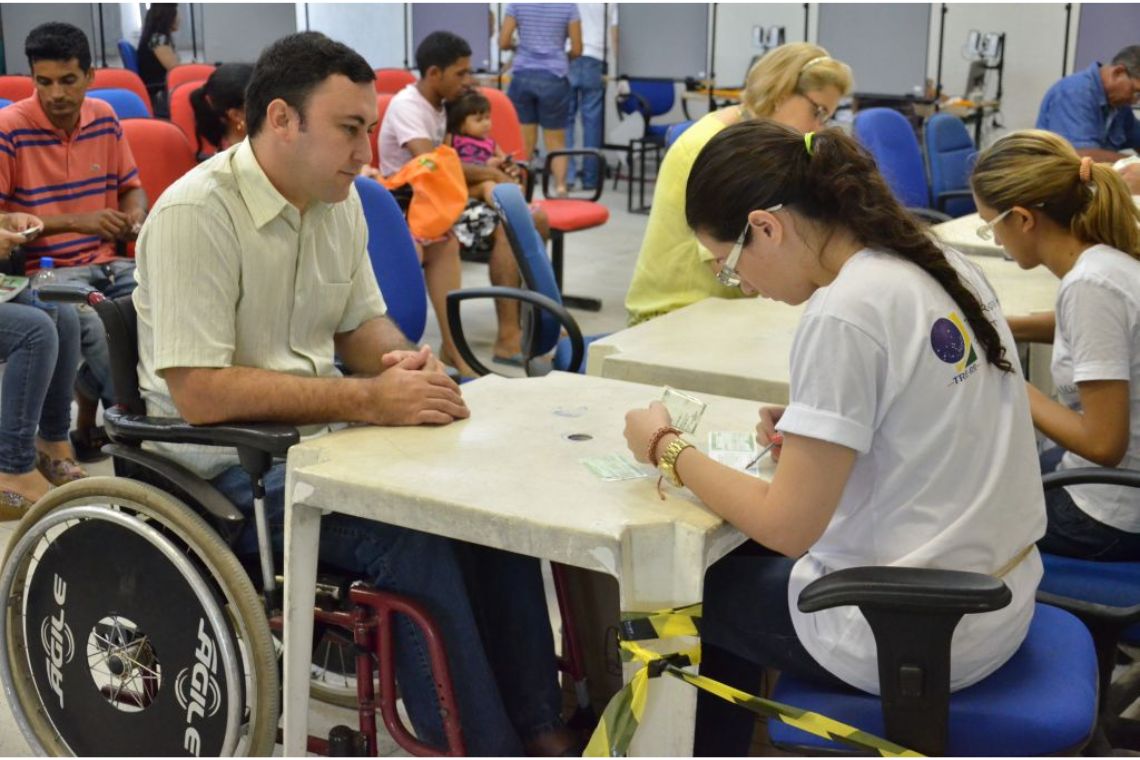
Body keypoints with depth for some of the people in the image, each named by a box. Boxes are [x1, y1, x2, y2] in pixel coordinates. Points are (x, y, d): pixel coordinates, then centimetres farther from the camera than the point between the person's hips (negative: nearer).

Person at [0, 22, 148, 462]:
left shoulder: (104, 118, 10)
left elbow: (131, 187, 23)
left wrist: (134, 217, -1)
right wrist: (75, 221, -13)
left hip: (108, 264, 5)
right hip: (43, 272, -5)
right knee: (99, 327, -36)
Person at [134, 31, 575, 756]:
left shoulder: (339, 199, 6)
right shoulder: (195, 214, -19)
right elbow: (199, 394, -24)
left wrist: (407, 364, -9)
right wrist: (369, 400, -25)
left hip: (322, 431, 7)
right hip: (230, 462, -7)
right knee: (413, 536, -28)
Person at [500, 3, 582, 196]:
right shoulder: (568, 6, -1)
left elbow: (503, 42, -1)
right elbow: (577, 50, -1)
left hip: (523, 77, 1)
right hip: (554, 78, -1)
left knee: (523, 141, 5)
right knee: (556, 141, 7)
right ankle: (560, 187, -6)